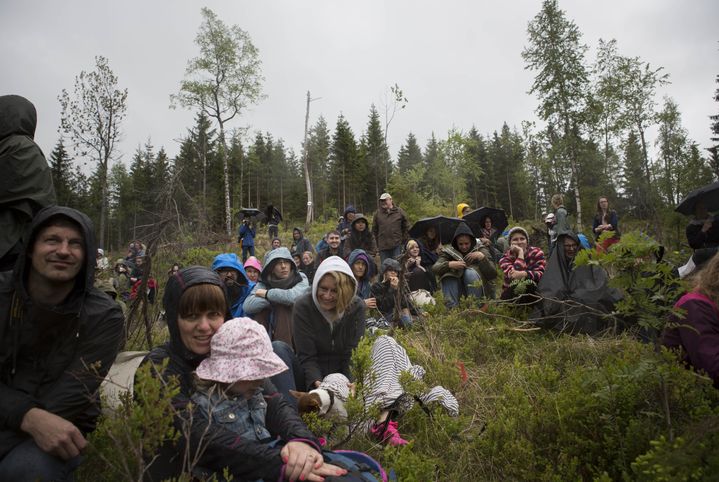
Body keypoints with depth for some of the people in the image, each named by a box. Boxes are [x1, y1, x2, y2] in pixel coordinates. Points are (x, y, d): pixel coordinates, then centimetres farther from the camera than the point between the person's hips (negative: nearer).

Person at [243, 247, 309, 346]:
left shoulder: (301, 279, -9)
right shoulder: (264, 283, -3)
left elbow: (294, 296, -33)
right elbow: (247, 306, -20)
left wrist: (267, 294, -19)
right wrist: (279, 297, -24)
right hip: (269, 328, 2)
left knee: (283, 306, -26)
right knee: (261, 307, -22)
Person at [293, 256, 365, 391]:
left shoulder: (357, 307, -10)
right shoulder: (303, 306, -14)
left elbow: (353, 354, -13)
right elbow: (306, 357, -14)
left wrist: (351, 383, -30)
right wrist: (317, 382, -31)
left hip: (345, 374, -2)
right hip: (314, 374, 2)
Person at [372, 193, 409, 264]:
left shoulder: (399, 211, 4)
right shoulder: (377, 213, 7)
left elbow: (406, 227, 9)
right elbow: (374, 230, 12)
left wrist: (403, 240, 4)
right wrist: (377, 242, 7)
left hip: (397, 245, -1)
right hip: (383, 246, 1)